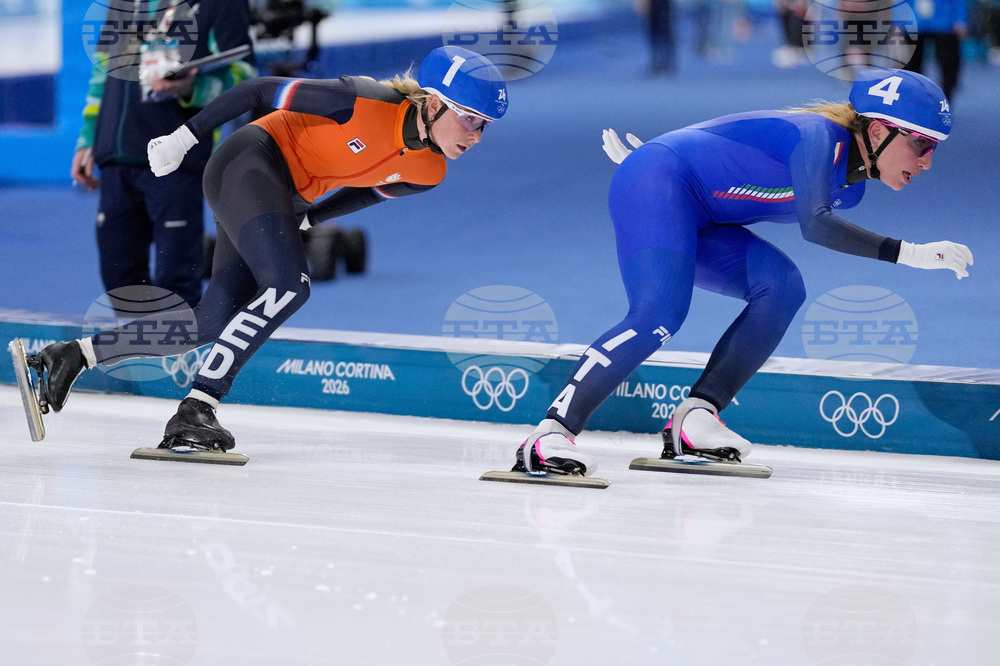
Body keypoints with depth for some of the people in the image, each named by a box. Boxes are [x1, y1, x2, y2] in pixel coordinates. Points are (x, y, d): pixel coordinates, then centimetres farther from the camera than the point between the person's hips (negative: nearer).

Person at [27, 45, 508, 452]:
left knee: (211, 326, 1)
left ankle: (73, 356, 11)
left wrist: (307, 219, 21)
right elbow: (264, 90, -15)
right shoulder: (369, 102, -25)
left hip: (286, 198, 8)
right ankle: (195, 411, -29)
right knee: (288, 287, -28)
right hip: (250, 163, -8)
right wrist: (185, 138, -9)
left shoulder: (426, 173, -4)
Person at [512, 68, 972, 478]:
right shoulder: (819, 136, -19)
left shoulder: (851, 188, 11)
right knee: (659, 314, -27)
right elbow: (814, 224, -35)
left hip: (696, 219, 10)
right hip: (654, 185, -10)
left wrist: (655, 161, 24)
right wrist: (905, 253, -36)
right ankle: (549, 437, -30)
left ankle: (693, 419, -16)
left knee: (780, 287, -10)